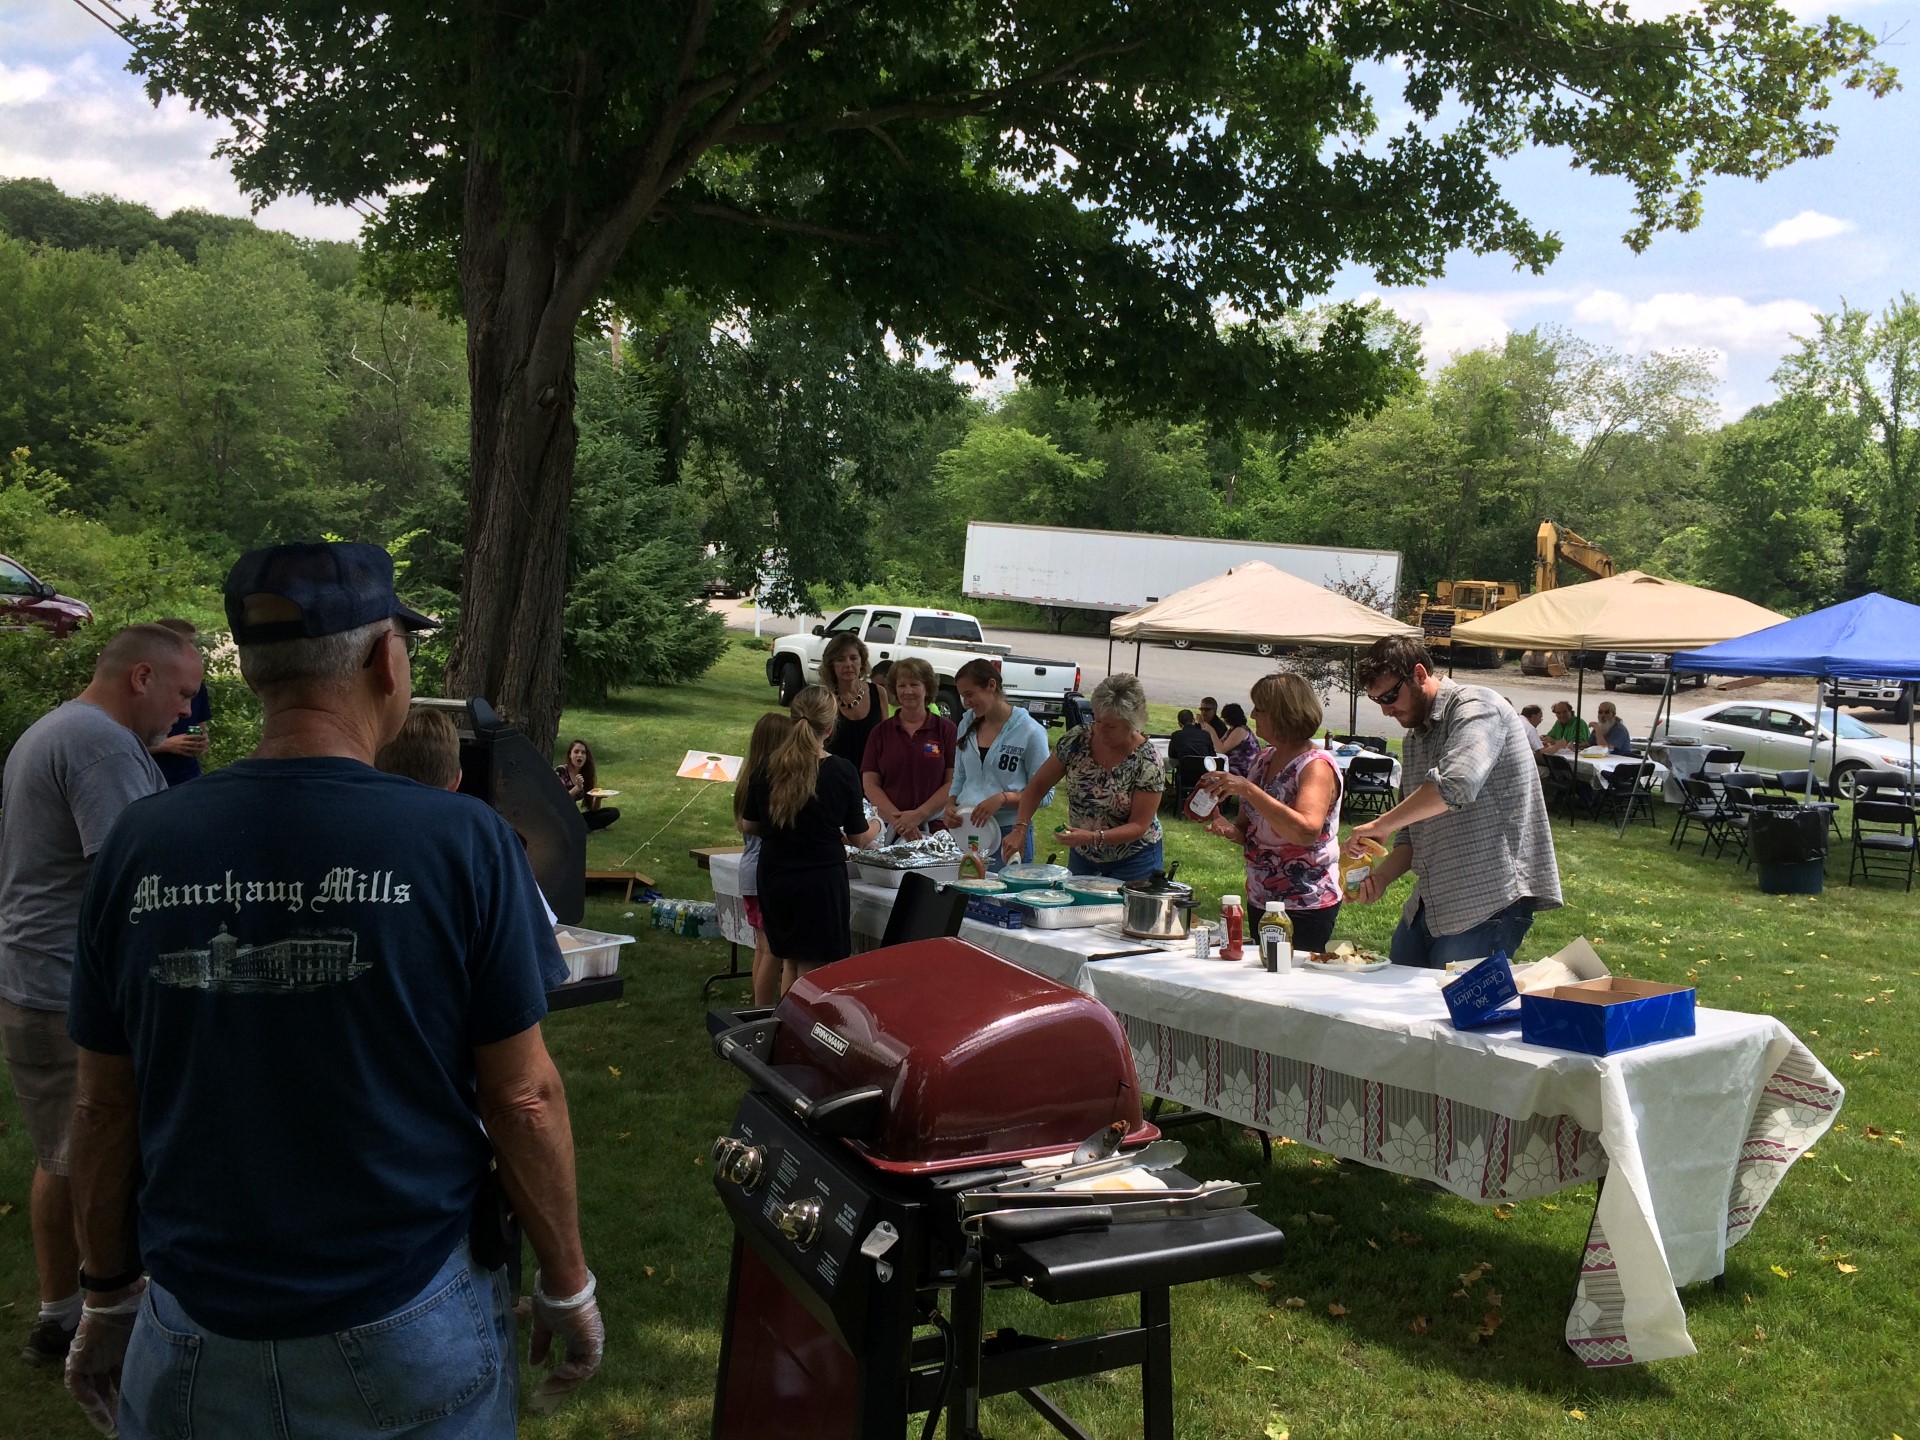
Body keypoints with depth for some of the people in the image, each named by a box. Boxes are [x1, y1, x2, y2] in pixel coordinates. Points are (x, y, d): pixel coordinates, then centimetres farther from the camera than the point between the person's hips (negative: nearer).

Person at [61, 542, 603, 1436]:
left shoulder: (139, 847, -8)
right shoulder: (462, 844, -17)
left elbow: (105, 1107, 0)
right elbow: (522, 1098, -11)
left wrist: (107, 1295, 14)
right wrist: (567, 1285, 2)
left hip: (197, 1337, 2)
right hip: (412, 1326, -1)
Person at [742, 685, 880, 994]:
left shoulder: (767, 769, -2)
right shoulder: (841, 771, -12)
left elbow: (748, 826, 8)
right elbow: (859, 838, -3)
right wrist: (877, 825, 18)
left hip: (774, 878, 4)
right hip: (821, 879, -4)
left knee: (790, 962, 18)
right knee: (811, 970, 4)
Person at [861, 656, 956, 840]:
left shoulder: (946, 730, 2)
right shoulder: (880, 732, 8)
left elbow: (953, 782, -3)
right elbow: (870, 784, 2)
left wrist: (919, 815, -13)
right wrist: (898, 820, -12)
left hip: (936, 826, -1)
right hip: (889, 829, 1)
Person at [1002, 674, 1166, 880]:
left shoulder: (1148, 761, -22)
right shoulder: (1076, 741, -11)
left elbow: (1139, 826, -19)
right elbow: (1037, 786, -4)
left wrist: (1093, 837, -32)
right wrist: (1020, 829, -17)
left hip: (1134, 861, -4)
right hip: (1082, 856, 4)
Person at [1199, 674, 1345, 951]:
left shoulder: (1317, 766, -16)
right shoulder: (1263, 759, 6)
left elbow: (1307, 831, -33)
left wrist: (1247, 789, -33)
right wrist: (1230, 828, -8)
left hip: (1304, 908, -8)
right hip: (1259, 902, 8)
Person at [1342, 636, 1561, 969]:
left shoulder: (1474, 707, -12)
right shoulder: (1413, 740, 17)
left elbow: (1456, 784, -31)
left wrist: (1381, 825, -22)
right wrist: (1381, 875, 1)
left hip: (1489, 901, -9)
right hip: (1431, 901, 9)